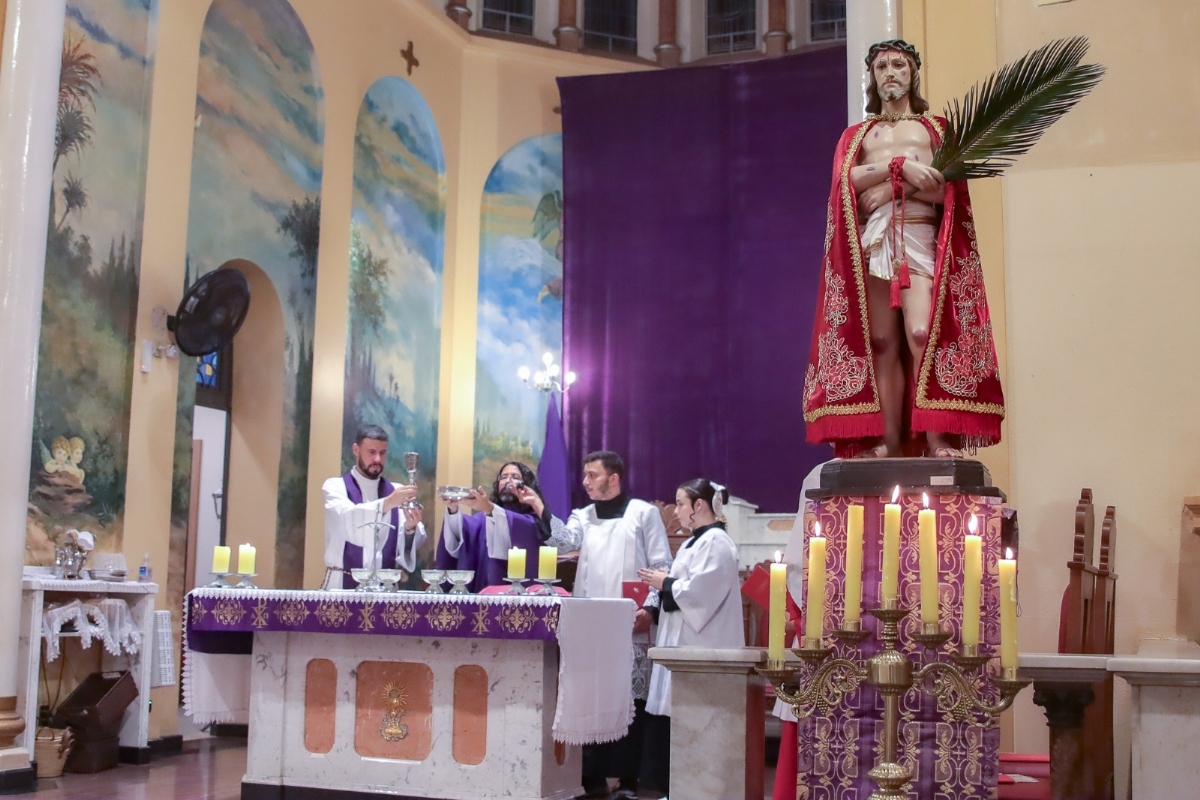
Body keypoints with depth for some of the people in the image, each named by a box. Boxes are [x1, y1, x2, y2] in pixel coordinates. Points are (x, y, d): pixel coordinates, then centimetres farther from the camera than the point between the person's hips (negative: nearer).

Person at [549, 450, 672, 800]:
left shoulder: (644, 513, 4)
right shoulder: (583, 517, 16)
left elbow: (662, 566, 0)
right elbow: (562, 540, -4)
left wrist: (650, 607, -11)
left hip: (630, 625, -3)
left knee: (629, 702, -2)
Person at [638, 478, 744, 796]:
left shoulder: (715, 542, -14)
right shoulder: (697, 542, 18)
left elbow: (698, 592, -22)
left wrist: (664, 582, -9)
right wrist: (653, 610, 7)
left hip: (701, 646, -10)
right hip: (684, 642, 10)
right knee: (673, 716, 9)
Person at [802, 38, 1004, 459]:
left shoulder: (935, 128, 21)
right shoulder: (857, 134, 24)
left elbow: (947, 190, 5)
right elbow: (846, 180, 1)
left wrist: (892, 183, -7)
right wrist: (901, 165, -10)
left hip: (921, 238, -2)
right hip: (872, 240, 2)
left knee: (922, 334, -19)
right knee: (882, 342, -5)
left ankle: (936, 438, -19)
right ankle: (889, 443, -7)